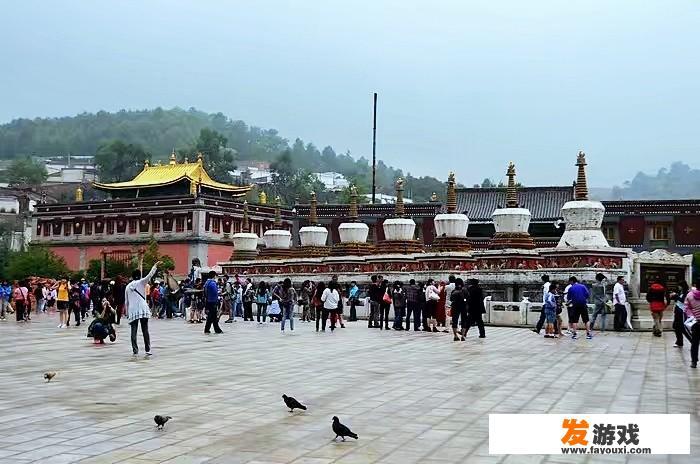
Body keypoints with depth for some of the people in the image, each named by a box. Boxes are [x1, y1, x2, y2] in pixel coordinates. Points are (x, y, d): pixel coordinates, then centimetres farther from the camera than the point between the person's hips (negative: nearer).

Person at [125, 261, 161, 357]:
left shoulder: (128, 286, 13)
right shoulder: (141, 282, 1)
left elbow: (126, 301, 15)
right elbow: (150, 275, -3)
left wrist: (127, 313, 22)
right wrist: (155, 266, 7)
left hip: (132, 311, 2)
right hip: (143, 309, -2)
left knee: (133, 332, 2)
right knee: (145, 330, 3)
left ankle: (135, 351, -2)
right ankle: (147, 350, 2)